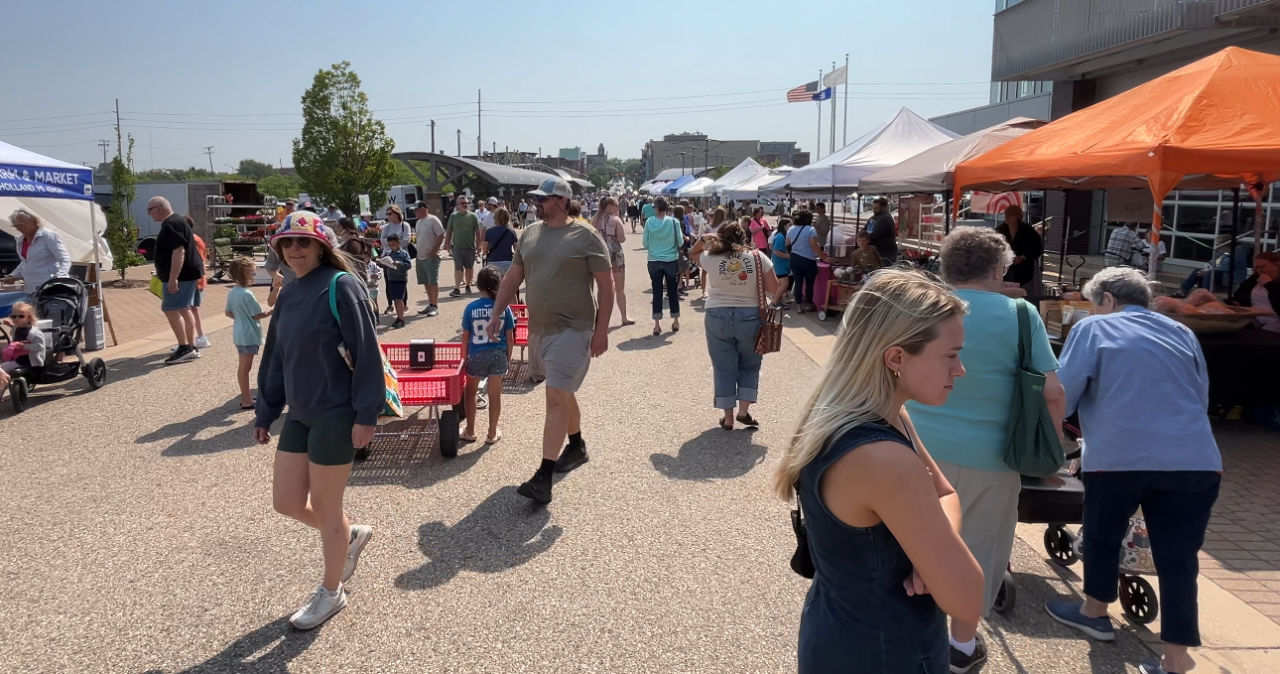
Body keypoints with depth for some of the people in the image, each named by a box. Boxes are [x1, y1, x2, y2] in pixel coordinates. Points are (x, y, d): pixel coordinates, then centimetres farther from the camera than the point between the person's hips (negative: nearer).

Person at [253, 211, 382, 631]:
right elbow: (275, 359, 15)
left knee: (326, 507, 5)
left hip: (337, 415, -8)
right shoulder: (288, 296, 10)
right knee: (286, 501, 11)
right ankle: (351, 536, 38)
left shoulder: (340, 287, -14)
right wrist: (265, 414, 17)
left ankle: (331, 593, 26)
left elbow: (366, 353, -17)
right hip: (299, 414, 8)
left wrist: (366, 414, -20)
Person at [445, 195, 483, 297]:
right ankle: (457, 289, -8)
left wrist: (478, 245, -2)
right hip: (457, 247, -1)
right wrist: (447, 243, 4)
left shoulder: (472, 216, 1)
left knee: (469, 267, 10)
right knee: (458, 268, -5)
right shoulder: (453, 216, 3)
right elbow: (449, 231, 7)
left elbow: (477, 232, 3)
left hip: (470, 246, 1)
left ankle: (468, 286, 24)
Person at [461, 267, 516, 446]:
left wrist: (464, 358, 7)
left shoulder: (471, 308, -11)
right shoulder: (504, 307, -8)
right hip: (498, 354, 1)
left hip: (476, 355, -1)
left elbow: (465, 337, -5)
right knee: (495, 394, 13)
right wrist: (508, 357, 10)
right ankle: (492, 434, 22)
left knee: (471, 391, 20)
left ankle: (470, 431, 26)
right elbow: (510, 337, -4)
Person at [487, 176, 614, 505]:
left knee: (556, 398, -12)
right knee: (562, 392, 20)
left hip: (572, 329, -7)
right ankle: (577, 446, 41)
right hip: (539, 328, 7)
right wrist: (496, 315, 8)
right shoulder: (530, 234, 9)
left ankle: (544, 476, -11)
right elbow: (513, 277, 15)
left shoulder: (585, 236, -9)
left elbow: (606, 283, -9)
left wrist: (601, 330, -13)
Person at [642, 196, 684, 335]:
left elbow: (645, 244, -3)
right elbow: (680, 242, -4)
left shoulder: (649, 222, -7)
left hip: (654, 262, 0)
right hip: (671, 261, 0)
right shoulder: (674, 222, -9)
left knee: (657, 292, 4)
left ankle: (657, 325, 3)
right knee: (673, 291, 14)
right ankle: (675, 322, 25)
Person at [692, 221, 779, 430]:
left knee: (723, 366, 10)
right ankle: (743, 410, 12)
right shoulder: (758, 257, -6)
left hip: (718, 317, 1)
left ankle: (728, 417, 15)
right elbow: (774, 289, -4)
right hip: (750, 317, 0)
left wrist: (703, 240, 5)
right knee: (750, 364, 18)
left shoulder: (711, 258, -4)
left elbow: (694, 254, 19)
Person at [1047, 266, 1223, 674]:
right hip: (1195, 459, 4)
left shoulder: (1093, 329, 6)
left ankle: (1095, 612, 37)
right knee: (1178, 560, 6)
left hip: (1119, 456, -4)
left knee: (1103, 536, 19)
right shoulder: (1182, 333, 21)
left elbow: (1062, 395, 2)